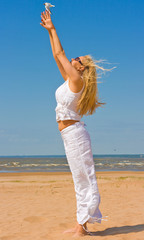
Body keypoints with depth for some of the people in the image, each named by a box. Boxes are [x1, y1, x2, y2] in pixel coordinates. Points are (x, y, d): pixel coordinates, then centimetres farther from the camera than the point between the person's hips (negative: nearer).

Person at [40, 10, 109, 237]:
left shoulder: (76, 80, -9)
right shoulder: (70, 80, 14)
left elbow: (60, 54, -5)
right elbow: (58, 57, 18)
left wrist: (52, 29, 5)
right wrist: (50, 31, 21)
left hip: (74, 133, -10)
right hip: (70, 135, 10)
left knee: (84, 178, -5)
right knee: (80, 179, 10)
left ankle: (82, 226, -1)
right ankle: (81, 225, 16)